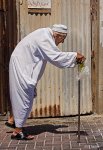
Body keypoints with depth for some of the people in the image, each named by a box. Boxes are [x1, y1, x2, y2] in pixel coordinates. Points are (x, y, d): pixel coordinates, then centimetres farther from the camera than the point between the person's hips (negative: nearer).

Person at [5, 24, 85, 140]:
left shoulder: (46, 35, 9)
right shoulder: (44, 37, -22)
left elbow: (53, 55, 13)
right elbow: (55, 56, -29)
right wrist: (74, 55, -24)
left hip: (23, 66, 10)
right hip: (21, 66, -10)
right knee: (24, 97, -6)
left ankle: (12, 120, 29)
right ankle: (17, 132, 1)